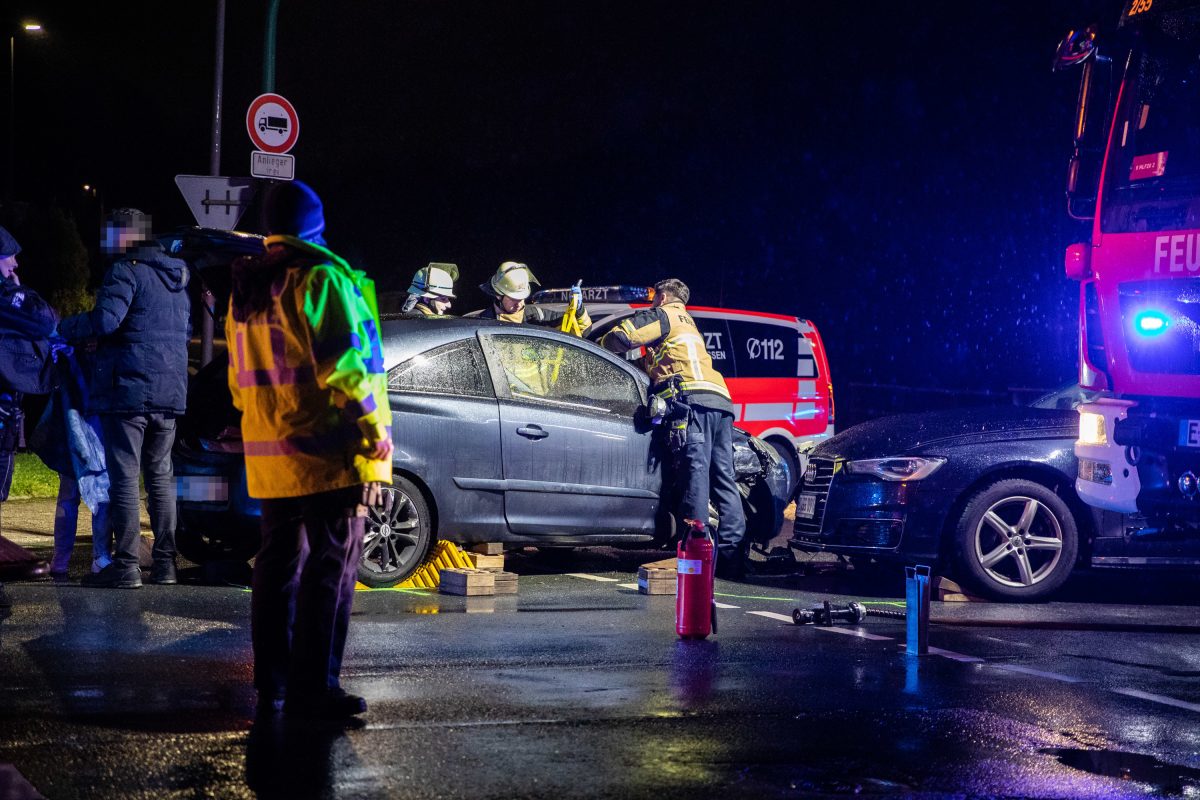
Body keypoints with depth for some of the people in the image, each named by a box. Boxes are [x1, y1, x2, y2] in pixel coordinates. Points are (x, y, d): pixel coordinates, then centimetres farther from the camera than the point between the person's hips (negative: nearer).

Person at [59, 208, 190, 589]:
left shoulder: (126, 271, -8)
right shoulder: (176, 277, 18)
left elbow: (105, 320, -21)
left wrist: (64, 326, -6)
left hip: (128, 389, -8)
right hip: (169, 392, 8)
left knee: (124, 475, -5)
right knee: (160, 475, 14)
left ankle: (126, 565, -6)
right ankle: (164, 563, 15)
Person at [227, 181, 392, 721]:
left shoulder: (244, 292, 16)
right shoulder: (319, 277, -12)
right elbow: (340, 363, -19)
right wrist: (373, 425, -13)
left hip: (271, 458, 8)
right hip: (328, 455, -8)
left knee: (277, 568, 13)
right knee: (329, 572, -4)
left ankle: (271, 686, 17)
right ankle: (312, 689, -4)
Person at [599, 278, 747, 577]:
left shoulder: (664, 314, 13)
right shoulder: (689, 324, 39)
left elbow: (623, 336, 1)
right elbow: (658, 365, 43)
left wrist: (601, 346, 18)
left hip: (694, 398, -8)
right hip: (720, 400, 8)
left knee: (696, 471, -15)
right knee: (724, 478, 3)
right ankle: (731, 552, -1)